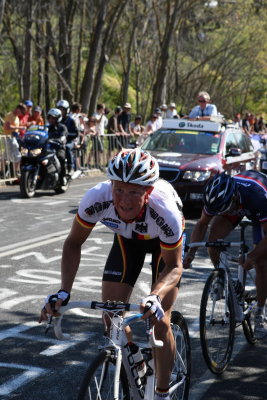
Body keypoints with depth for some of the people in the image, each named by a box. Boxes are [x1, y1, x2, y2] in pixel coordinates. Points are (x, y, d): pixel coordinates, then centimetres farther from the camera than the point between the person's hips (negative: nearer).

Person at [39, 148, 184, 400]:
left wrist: (155, 296, -47)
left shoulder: (165, 211, -42)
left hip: (163, 240, -3)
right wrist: (64, 292, -32)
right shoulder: (96, 199, -37)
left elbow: (174, 266, -27)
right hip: (127, 238, 3)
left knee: (160, 321, -11)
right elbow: (73, 243, -19)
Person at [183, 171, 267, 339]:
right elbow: (202, 224, -15)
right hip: (238, 205, 4)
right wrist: (191, 252, -26)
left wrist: (252, 257, -42)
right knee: (214, 240, -20)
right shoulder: (217, 195, -32)